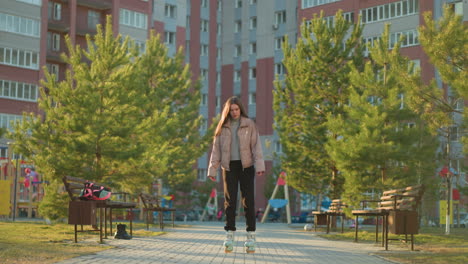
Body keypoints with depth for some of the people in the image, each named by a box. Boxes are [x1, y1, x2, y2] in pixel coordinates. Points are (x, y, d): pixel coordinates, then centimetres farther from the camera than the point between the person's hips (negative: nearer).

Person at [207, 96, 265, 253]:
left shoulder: (249, 125, 2)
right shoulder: (223, 127, 7)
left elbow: (256, 145, -3)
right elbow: (216, 149, 7)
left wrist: (259, 165, -14)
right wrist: (212, 169, 1)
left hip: (246, 165, -1)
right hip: (229, 166, 1)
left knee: (248, 200, -3)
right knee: (230, 200, 0)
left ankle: (251, 236, 0)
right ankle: (229, 236, 3)